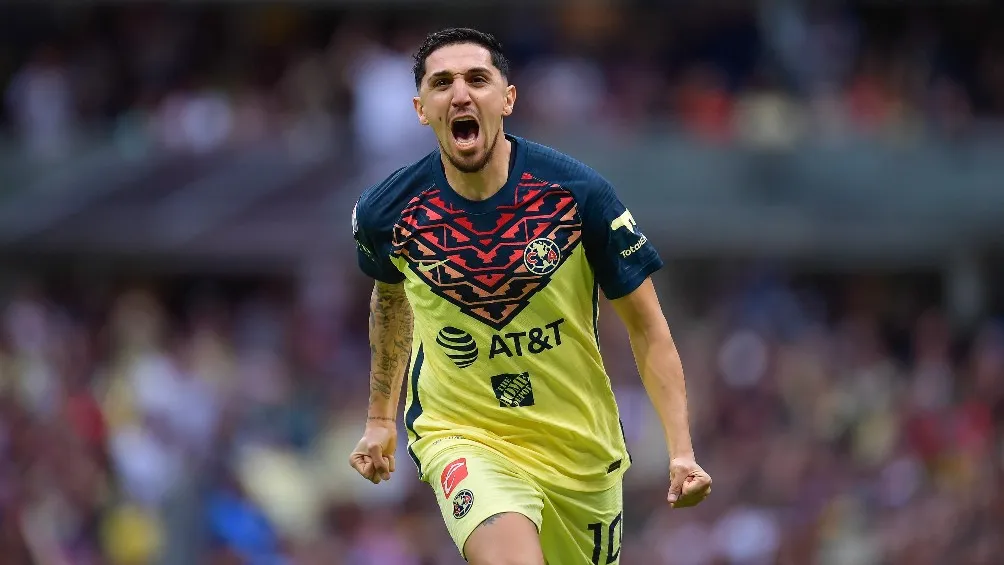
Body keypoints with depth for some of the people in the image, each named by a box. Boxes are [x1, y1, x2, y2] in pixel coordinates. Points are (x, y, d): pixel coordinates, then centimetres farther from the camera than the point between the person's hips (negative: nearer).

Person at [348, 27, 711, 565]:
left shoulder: (578, 192, -14)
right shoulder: (386, 213, -10)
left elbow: (647, 327, -6)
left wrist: (682, 451, -14)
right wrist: (380, 418, 23)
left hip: (582, 445, 2)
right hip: (458, 435, -2)